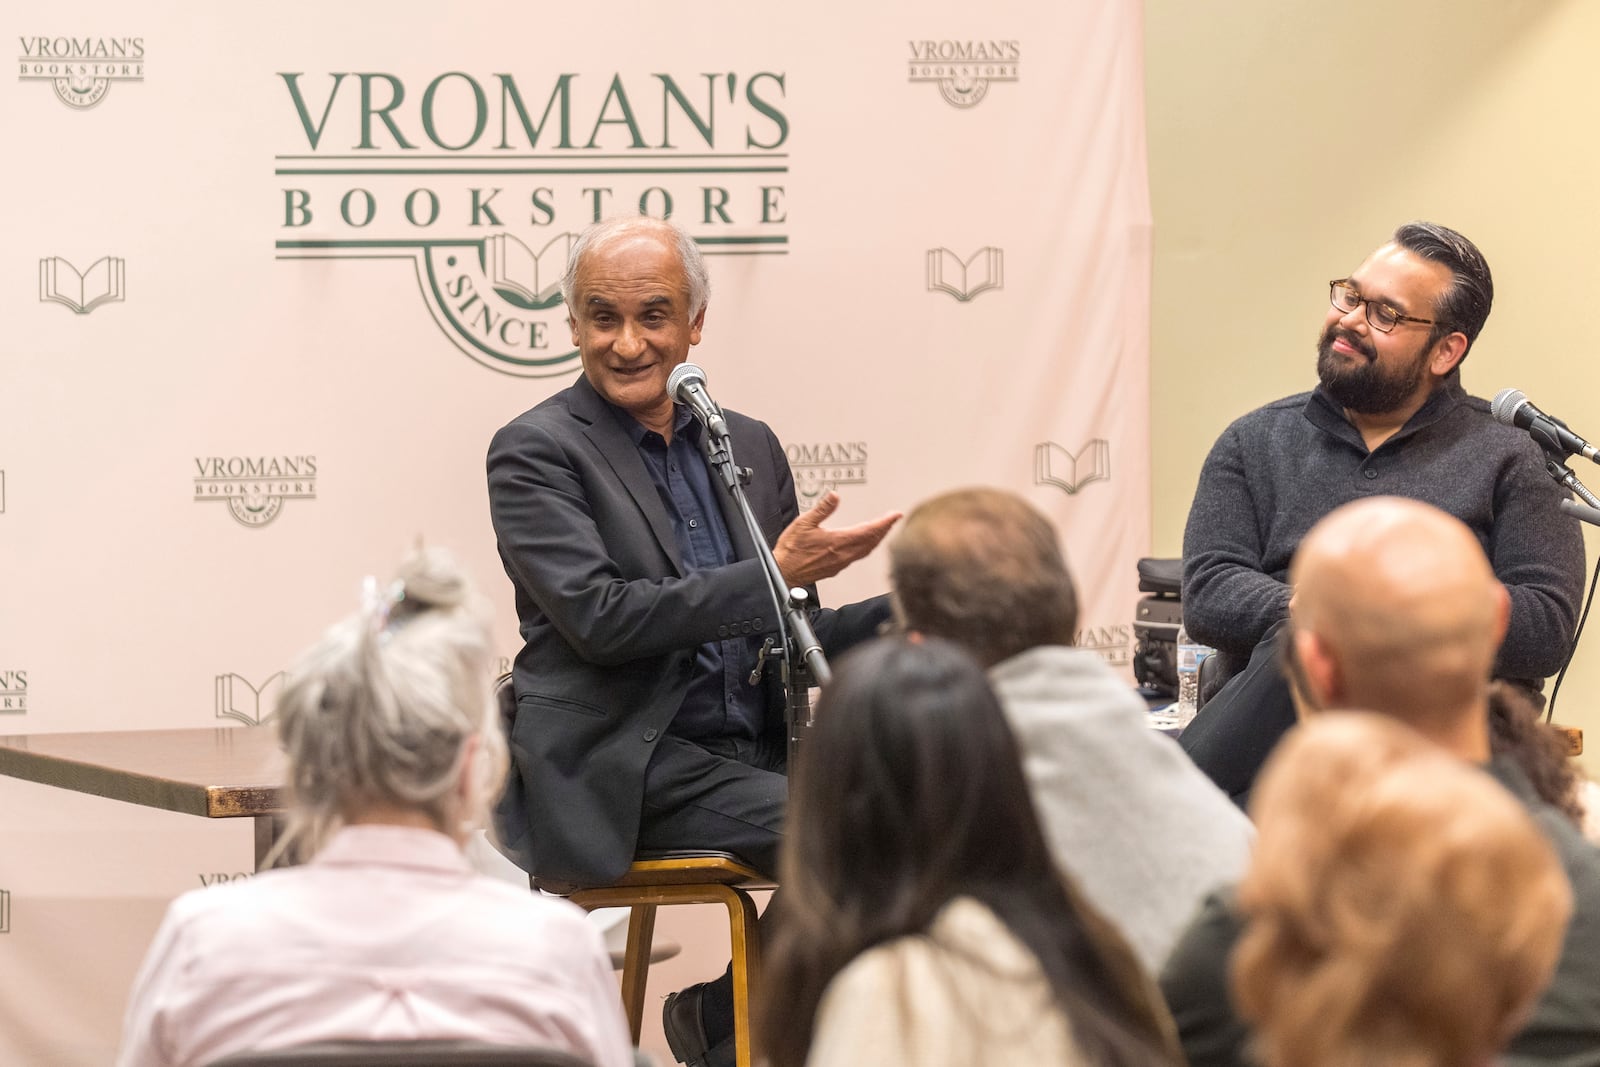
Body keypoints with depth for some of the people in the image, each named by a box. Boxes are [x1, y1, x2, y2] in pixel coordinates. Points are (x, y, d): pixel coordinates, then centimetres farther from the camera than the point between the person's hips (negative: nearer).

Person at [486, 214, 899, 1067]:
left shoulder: (748, 447, 17)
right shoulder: (536, 452, -3)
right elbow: (600, 617, -16)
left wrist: (913, 611, 2)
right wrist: (774, 573, -15)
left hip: (747, 756, 7)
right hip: (620, 771, -7)